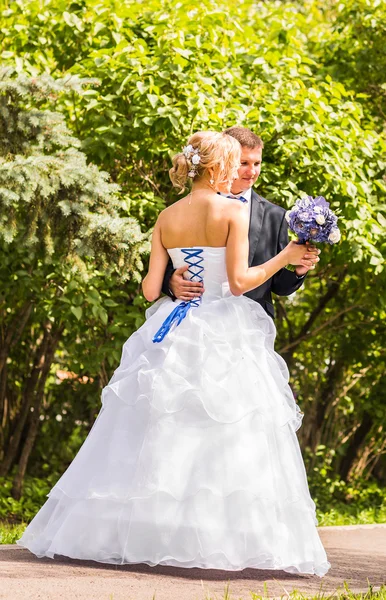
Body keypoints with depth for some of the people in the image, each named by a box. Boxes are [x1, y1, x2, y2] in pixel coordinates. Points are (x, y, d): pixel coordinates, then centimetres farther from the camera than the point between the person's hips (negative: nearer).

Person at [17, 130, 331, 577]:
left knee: (163, 438, 8)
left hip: (174, 334, 5)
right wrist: (285, 257, -2)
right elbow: (239, 281, -14)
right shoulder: (233, 212, -7)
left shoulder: (167, 218, 7)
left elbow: (151, 288, 4)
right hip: (224, 336, -5)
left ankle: (135, 529, 7)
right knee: (228, 438, -3)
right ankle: (220, 540, -8)